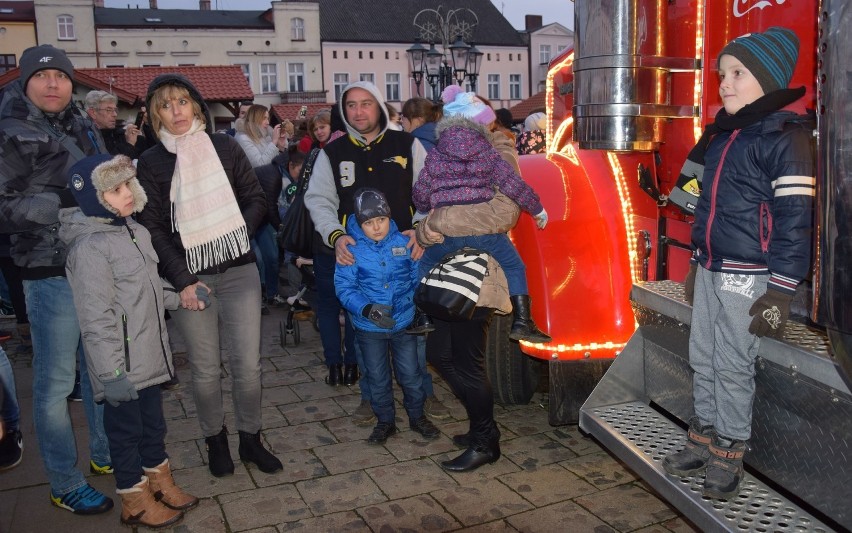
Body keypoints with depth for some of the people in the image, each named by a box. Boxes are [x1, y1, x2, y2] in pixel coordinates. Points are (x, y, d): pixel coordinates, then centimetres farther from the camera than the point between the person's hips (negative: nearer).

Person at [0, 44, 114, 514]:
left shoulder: (83, 128, 10)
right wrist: (65, 202, -22)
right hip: (51, 272, -6)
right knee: (55, 382, 1)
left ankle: (104, 454, 35)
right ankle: (64, 485, 16)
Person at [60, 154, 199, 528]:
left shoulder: (135, 231, 6)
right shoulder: (89, 248, -21)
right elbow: (96, 321, -24)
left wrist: (179, 298, 13)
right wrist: (111, 373, -24)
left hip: (149, 356, 8)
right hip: (121, 366, -8)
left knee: (153, 422, 22)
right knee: (125, 430, 9)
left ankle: (160, 481, 40)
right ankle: (135, 502, 27)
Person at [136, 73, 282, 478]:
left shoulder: (224, 147, 6)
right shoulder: (151, 162, 2)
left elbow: (256, 199, 9)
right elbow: (153, 228, -3)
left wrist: (237, 234, -9)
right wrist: (182, 280, -13)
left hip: (239, 272, 1)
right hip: (190, 278, -1)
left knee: (248, 364, 2)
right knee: (205, 370, 5)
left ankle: (251, 439, 22)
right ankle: (215, 441, 27)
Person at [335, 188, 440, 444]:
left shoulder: (404, 243, -5)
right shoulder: (351, 249, -11)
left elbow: (419, 278, 3)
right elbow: (344, 287, -12)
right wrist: (366, 309, -27)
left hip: (405, 323, 1)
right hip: (369, 328, 0)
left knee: (410, 373, 11)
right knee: (377, 377, 13)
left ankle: (417, 416, 33)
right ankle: (385, 421, 32)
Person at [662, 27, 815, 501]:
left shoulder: (786, 136, -13)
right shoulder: (722, 132, 12)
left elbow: (795, 219, -17)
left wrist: (780, 292, -19)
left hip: (748, 278, -8)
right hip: (710, 271, 8)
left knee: (733, 367, 1)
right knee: (703, 360, 14)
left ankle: (729, 456, 17)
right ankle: (704, 440, 28)